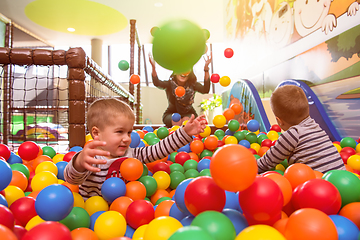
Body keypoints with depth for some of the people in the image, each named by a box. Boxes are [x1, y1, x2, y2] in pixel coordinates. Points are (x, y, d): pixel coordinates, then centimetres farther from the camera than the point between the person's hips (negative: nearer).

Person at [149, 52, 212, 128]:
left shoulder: (192, 85, -9)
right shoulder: (170, 84, -10)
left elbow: (205, 90, -28)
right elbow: (157, 83, -30)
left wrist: (206, 68, -38)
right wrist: (153, 67, -48)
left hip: (188, 114, 1)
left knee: (186, 121, -31)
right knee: (177, 122, -32)